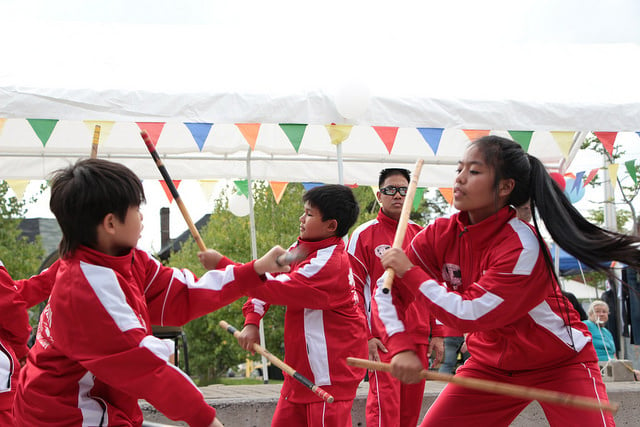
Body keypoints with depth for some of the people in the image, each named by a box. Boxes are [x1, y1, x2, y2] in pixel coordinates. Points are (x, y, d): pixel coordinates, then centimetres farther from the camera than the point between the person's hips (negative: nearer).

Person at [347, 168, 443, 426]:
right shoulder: (364, 235, 0)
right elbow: (353, 289, -2)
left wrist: (437, 334, 11)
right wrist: (364, 337, -9)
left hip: (419, 337, 5)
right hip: (382, 339, -5)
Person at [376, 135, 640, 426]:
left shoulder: (521, 246, -28)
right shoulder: (441, 235, -10)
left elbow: (469, 314, -28)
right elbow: (389, 289, -5)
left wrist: (409, 272, -24)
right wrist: (401, 347, -20)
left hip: (560, 364, -5)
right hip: (491, 363, 5)